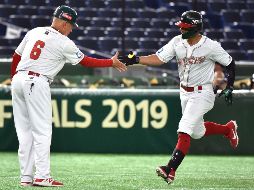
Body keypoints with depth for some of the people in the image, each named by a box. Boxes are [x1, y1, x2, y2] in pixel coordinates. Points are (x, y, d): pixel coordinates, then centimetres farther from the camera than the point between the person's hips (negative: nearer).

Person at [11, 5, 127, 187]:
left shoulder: (34, 32, 13)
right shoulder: (64, 43, -4)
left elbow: (16, 56, 18)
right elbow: (86, 62, 5)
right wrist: (112, 62, 15)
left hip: (18, 80, 7)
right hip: (37, 83, -7)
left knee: (25, 131, 8)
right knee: (42, 131, -3)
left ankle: (26, 177, 8)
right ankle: (42, 177, -10)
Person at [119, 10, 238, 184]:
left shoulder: (211, 46, -17)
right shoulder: (177, 42, -5)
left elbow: (230, 63, -4)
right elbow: (159, 59, -11)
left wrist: (230, 87, -6)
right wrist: (136, 59, -24)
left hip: (202, 93, -7)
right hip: (184, 93, 7)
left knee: (184, 131, -19)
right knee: (198, 132, 20)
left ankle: (171, 170, -23)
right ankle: (228, 129, 48)